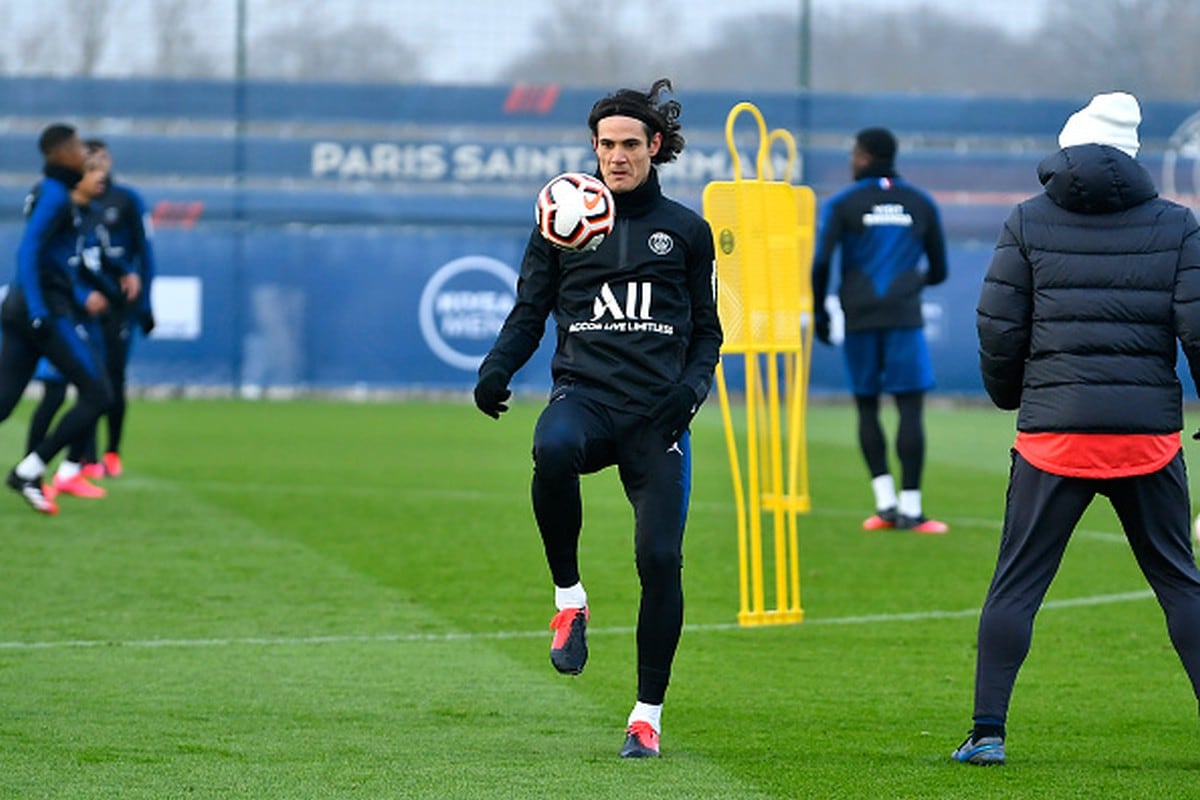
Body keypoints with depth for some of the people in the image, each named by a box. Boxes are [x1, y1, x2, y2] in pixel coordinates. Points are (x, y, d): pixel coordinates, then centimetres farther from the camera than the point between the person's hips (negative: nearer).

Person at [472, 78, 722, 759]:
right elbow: (529, 314, 14)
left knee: (660, 559, -10)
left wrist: (692, 386, -4)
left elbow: (707, 331, 17)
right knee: (554, 449, -38)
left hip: (657, 413, 1)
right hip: (585, 397, -1)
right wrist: (498, 369, -6)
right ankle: (569, 598, -16)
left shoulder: (687, 231, 13)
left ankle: (649, 714, 7)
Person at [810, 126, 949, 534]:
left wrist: (819, 313, 5)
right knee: (910, 408, -3)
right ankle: (909, 508, -9)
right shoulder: (920, 203, 10)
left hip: (858, 316, 0)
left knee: (867, 408, 10)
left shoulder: (842, 204, 4)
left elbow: (821, 263, -6)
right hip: (905, 316, 0)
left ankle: (885, 501, 2)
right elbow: (938, 270, 14)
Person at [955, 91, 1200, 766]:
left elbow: (998, 329, 1)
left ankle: (988, 730, 0)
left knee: (1017, 583, 5)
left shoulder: (1030, 222, 4)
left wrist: (1008, 393, 20)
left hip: (1054, 432, -1)